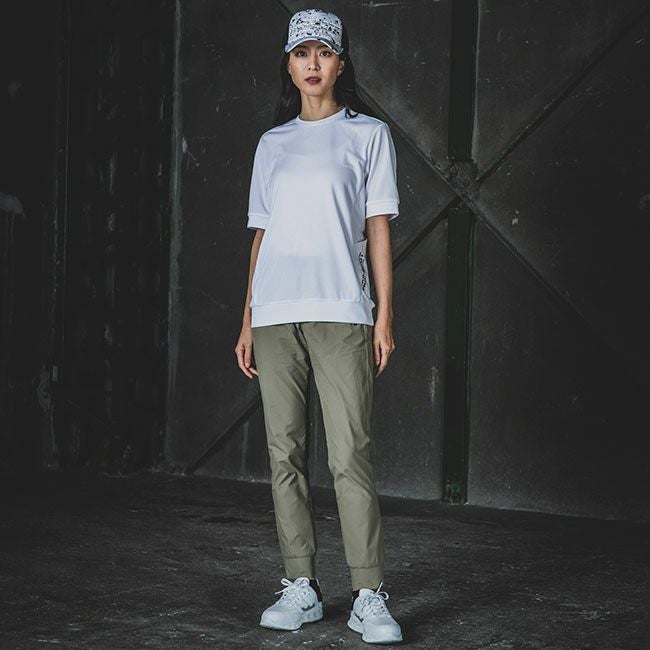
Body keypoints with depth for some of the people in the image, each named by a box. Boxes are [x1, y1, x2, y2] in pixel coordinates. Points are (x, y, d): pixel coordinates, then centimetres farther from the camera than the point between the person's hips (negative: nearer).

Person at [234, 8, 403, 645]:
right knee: (285, 454, 3)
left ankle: (369, 598, -7)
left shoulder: (367, 134, 9)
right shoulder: (272, 144, 18)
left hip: (340, 312, -4)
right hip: (274, 315, 4)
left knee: (350, 456, -10)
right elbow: (261, 234, 18)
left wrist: (385, 313, -3)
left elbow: (378, 227, 5)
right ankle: (300, 588, 10)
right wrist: (248, 321, 12)